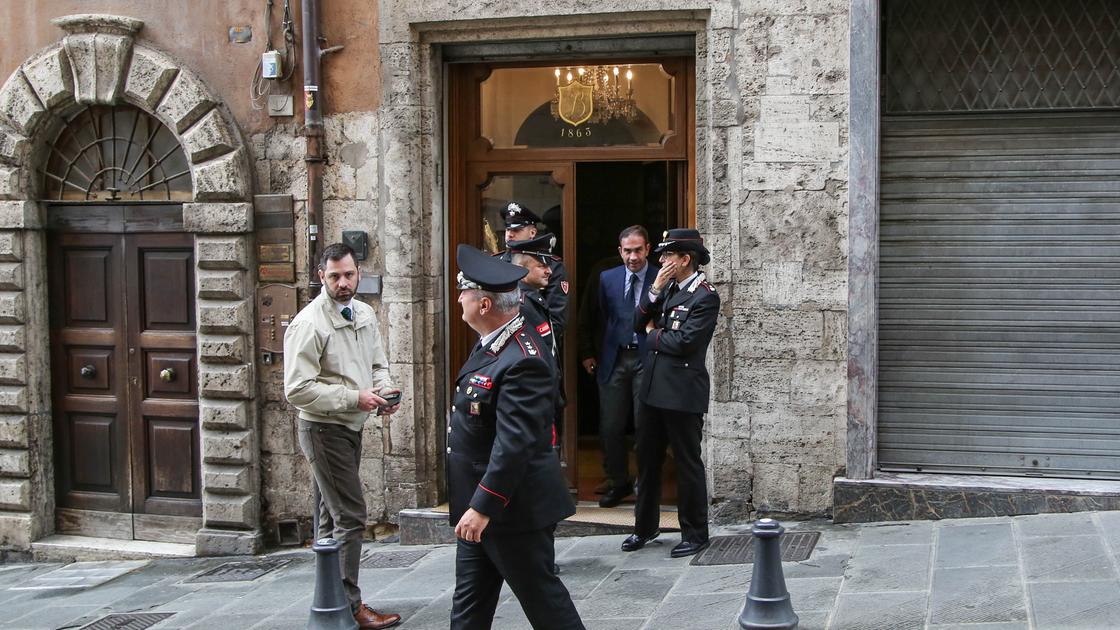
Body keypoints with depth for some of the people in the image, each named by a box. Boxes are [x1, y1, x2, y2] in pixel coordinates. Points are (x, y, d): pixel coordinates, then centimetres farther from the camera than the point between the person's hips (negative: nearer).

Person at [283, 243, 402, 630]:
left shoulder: (364, 314, 6)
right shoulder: (309, 323, -18)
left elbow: (378, 364, 16)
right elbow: (298, 390, -21)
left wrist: (384, 392, -6)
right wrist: (354, 398, -23)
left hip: (352, 427, 8)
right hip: (325, 429, -8)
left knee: (333, 517, 15)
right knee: (350, 516, -8)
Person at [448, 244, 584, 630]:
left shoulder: (521, 363, -26)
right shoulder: (494, 343, 4)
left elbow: (515, 443, -30)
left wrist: (483, 506, -28)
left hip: (512, 508, -10)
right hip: (478, 503, 10)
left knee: (541, 596, 5)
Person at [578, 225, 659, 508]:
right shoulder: (607, 278, 8)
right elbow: (591, 317, 16)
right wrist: (587, 353, 13)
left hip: (647, 359, -3)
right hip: (614, 359, 3)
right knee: (610, 427, 5)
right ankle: (618, 482, 21)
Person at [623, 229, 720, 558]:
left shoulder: (705, 297, -13)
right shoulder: (668, 288, 11)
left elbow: (683, 342, -21)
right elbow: (639, 323, 6)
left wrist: (653, 335, -4)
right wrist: (655, 289, -5)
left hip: (683, 392, -8)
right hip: (654, 386, 8)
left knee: (688, 463, 3)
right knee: (647, 458, 15)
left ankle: (695, 534, 14)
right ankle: (645, 527, 28)